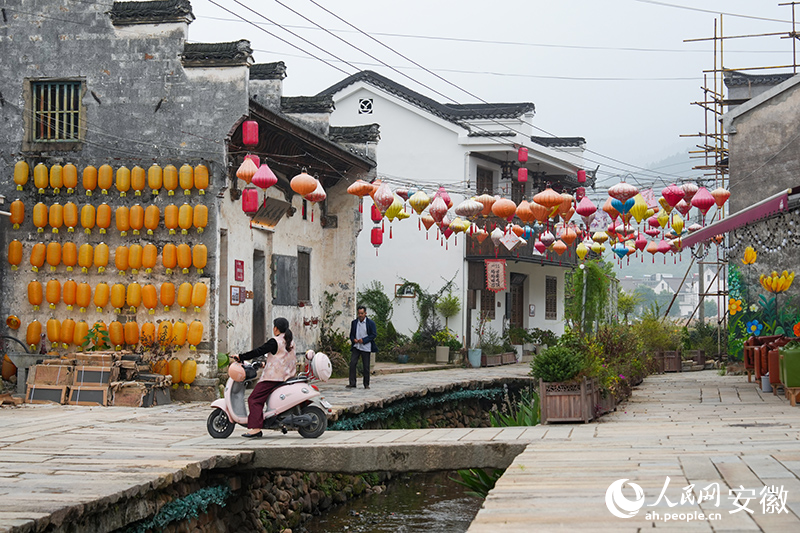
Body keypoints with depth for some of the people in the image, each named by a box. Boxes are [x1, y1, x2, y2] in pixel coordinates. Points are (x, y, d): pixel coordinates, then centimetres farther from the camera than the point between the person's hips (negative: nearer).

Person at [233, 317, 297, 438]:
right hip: (288, 376, 9)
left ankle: (255, 427, -23)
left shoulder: (275, 342, -10)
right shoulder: (290, 341, 14)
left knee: (255, 399, -10)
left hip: (273, 376, -9)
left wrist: (240, 357, -5)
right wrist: (267, 363, 34)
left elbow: (258, 351, -11)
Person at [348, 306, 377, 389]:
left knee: (366, 366, 2)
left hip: (365, 347, -3)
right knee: (352, 364, -9)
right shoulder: (354, 323, 11)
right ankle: (352, 383, -6)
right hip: (356, 347, 3)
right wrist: (353, 339, -7)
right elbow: (351, 334, 17)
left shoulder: (371, 323, -1)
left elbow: (374, 334, -5)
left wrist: (363, 340, -15)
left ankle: (366, 384, 13)